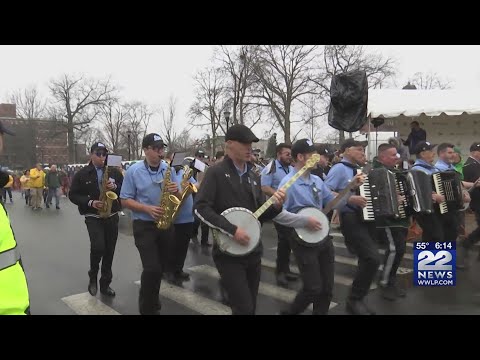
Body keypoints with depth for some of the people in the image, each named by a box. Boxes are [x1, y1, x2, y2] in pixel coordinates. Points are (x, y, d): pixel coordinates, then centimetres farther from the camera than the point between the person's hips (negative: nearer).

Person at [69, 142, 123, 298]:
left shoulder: (114, 172, 4)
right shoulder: (82, 174, 0)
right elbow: (73, 195, 0)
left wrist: (115, 187, -16)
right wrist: (90, 202, -15)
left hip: (112, 216, 3)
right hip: (93, 217, -2)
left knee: (109, 251, 6)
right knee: (98, 247, -19)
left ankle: (105, 284, 21)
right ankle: (93, 277, 9)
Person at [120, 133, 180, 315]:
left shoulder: (169, 169, 2)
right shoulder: (134, 170, -7)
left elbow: (177, 199, 8)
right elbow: (125, 200, -6)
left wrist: (176, 191, -15)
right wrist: (147, 208, -20)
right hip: (144, 226, -4)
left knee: (160, 268, 13)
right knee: (152, 268, -12)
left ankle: (153, 301, 36)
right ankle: (147, 307, 10)